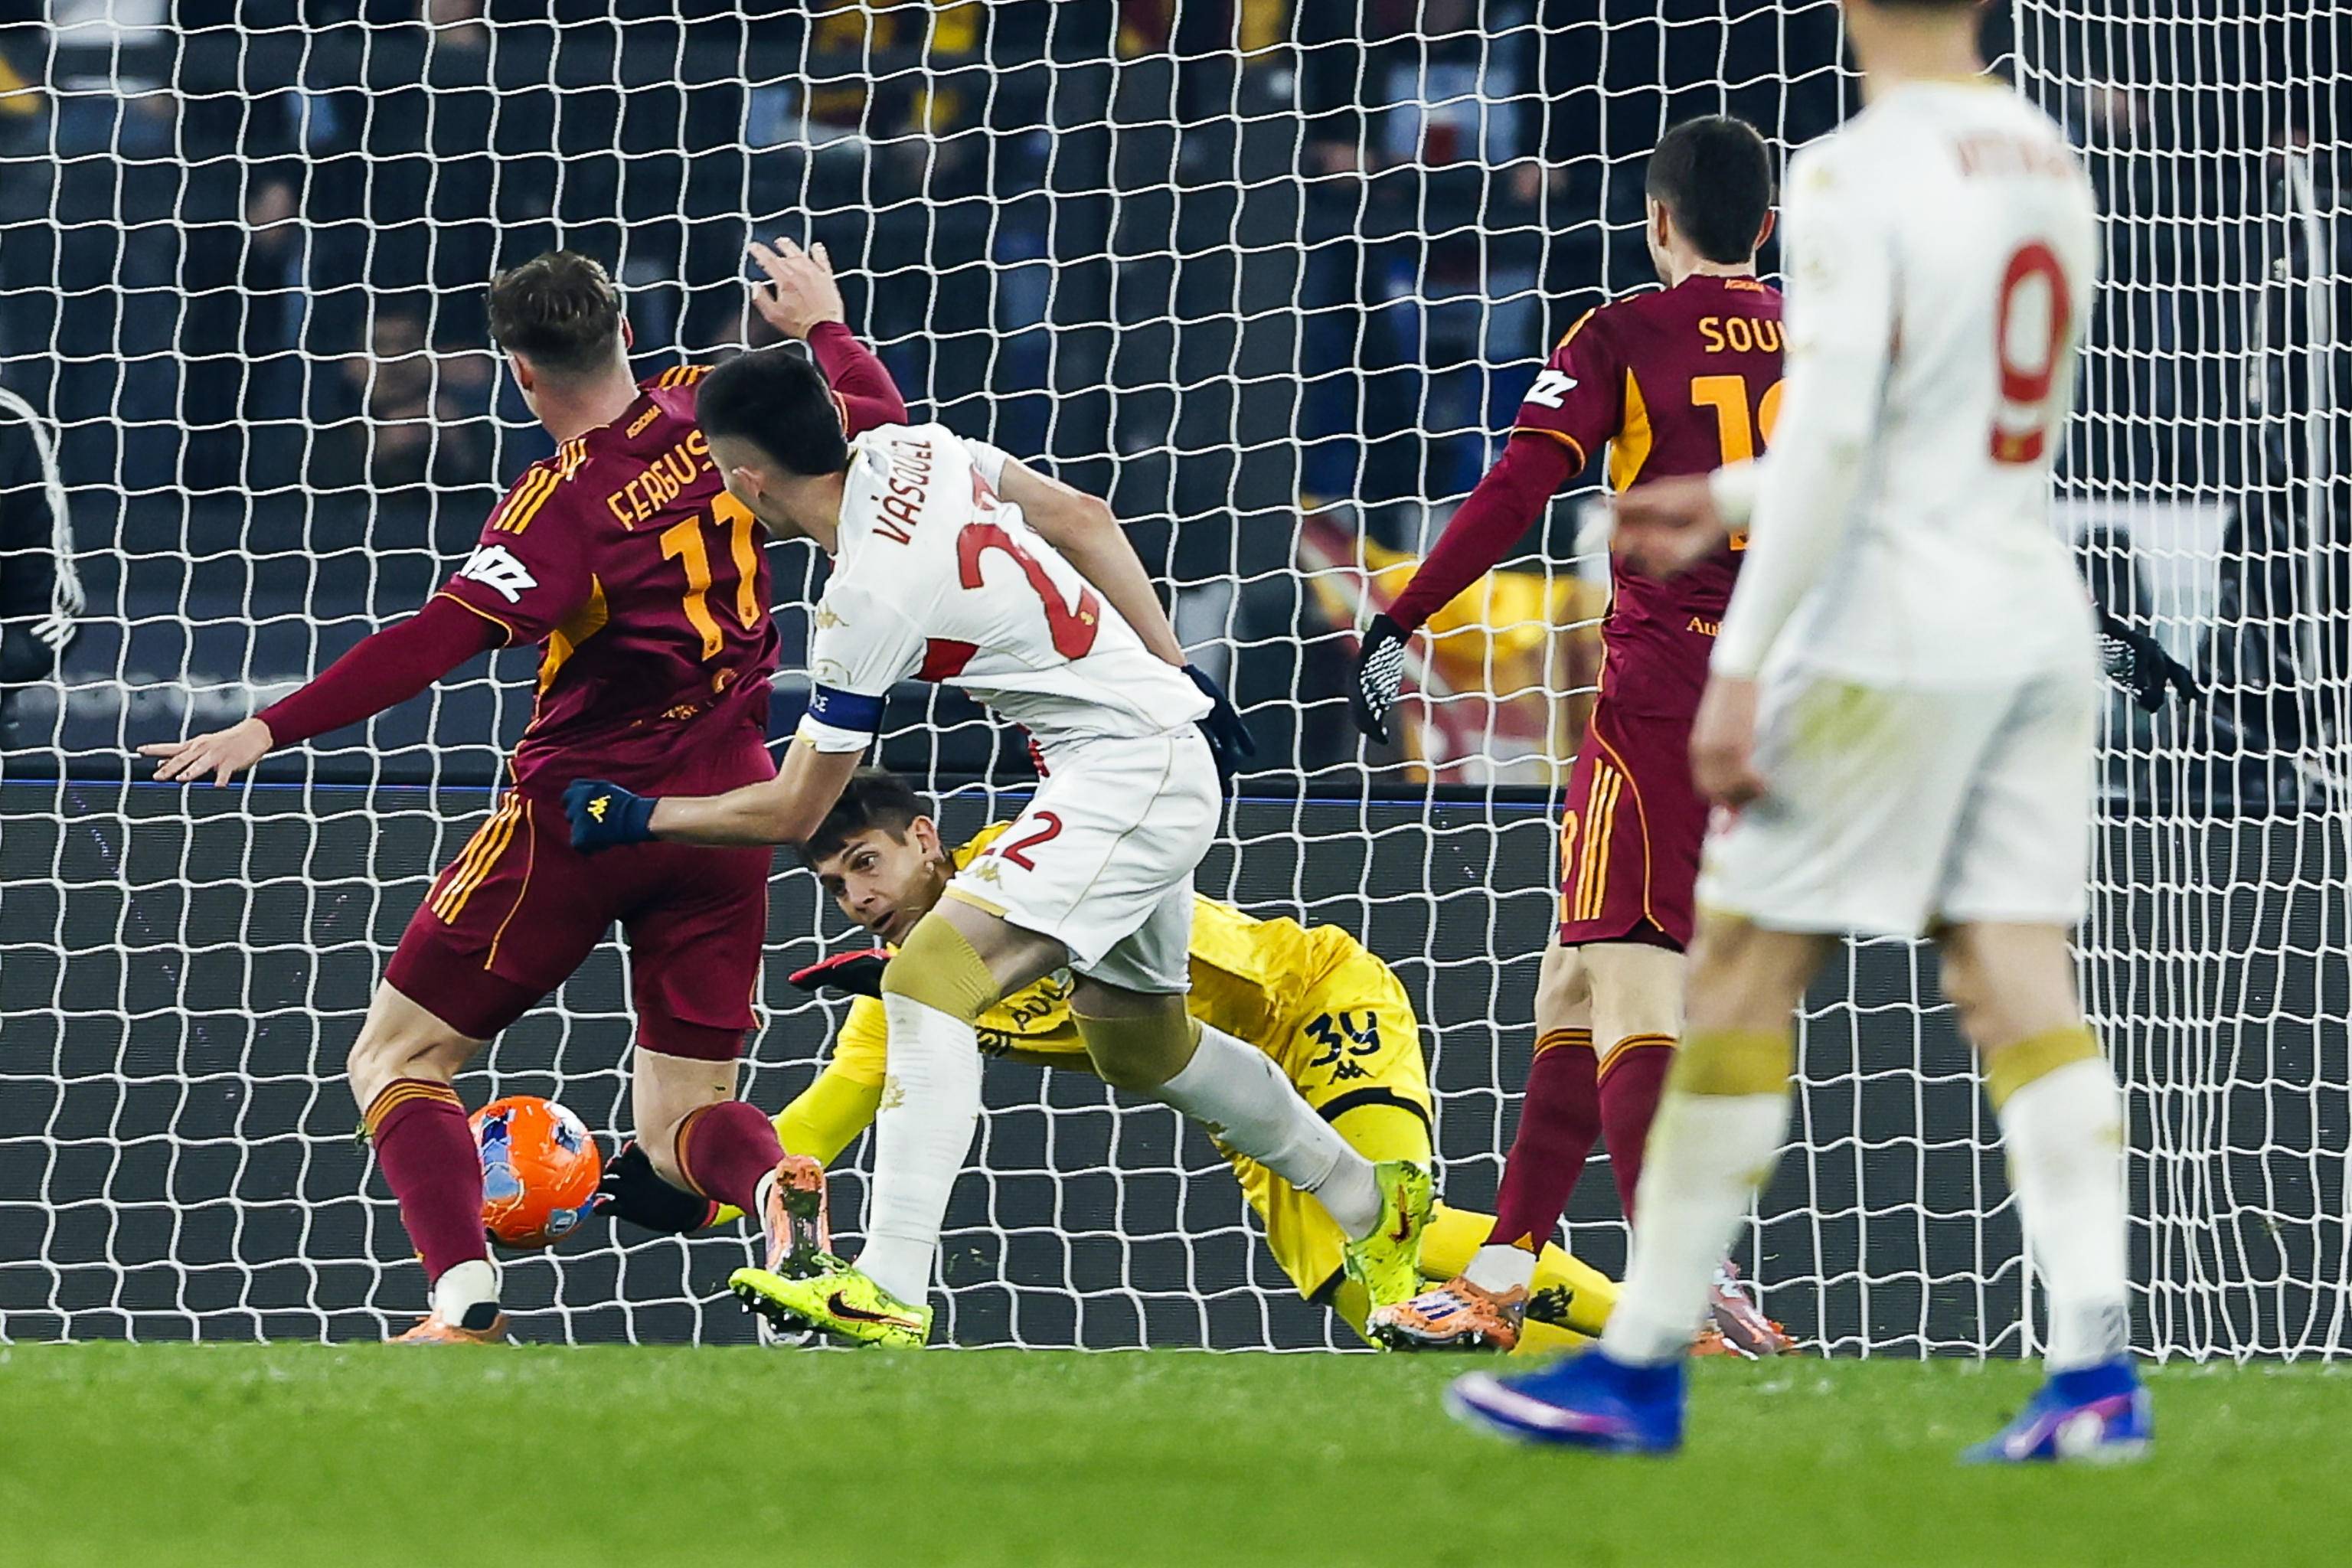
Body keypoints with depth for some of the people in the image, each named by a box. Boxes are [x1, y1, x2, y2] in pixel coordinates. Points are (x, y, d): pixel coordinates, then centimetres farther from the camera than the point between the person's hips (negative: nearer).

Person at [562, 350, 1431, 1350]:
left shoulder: (869, 603, -21)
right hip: (1172, 747, 10)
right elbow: (1084, 520, 12)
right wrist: (1177, 679, 18)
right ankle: (1373, 1205, 42)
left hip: (1124, 774, -10)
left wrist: (633, 817, 0)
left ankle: (889, 1291, -30)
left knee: (930, 979, -22)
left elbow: (793, 813, -12)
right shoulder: (906, 452, 0)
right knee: (1140, 1044, 25)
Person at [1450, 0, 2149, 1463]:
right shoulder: (2052, 166, 11)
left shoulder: (1859, 176, -13)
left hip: (1894, 635, -7)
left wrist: (1741, 664, -16)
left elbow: (1835, 433, -20)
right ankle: (2098, 1369, -8)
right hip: (2041, 619, 7)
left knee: (1740, 972, 1)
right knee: (2021, 979, 3)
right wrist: (1731, 501, 29)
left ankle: (1641, 1369, 6)